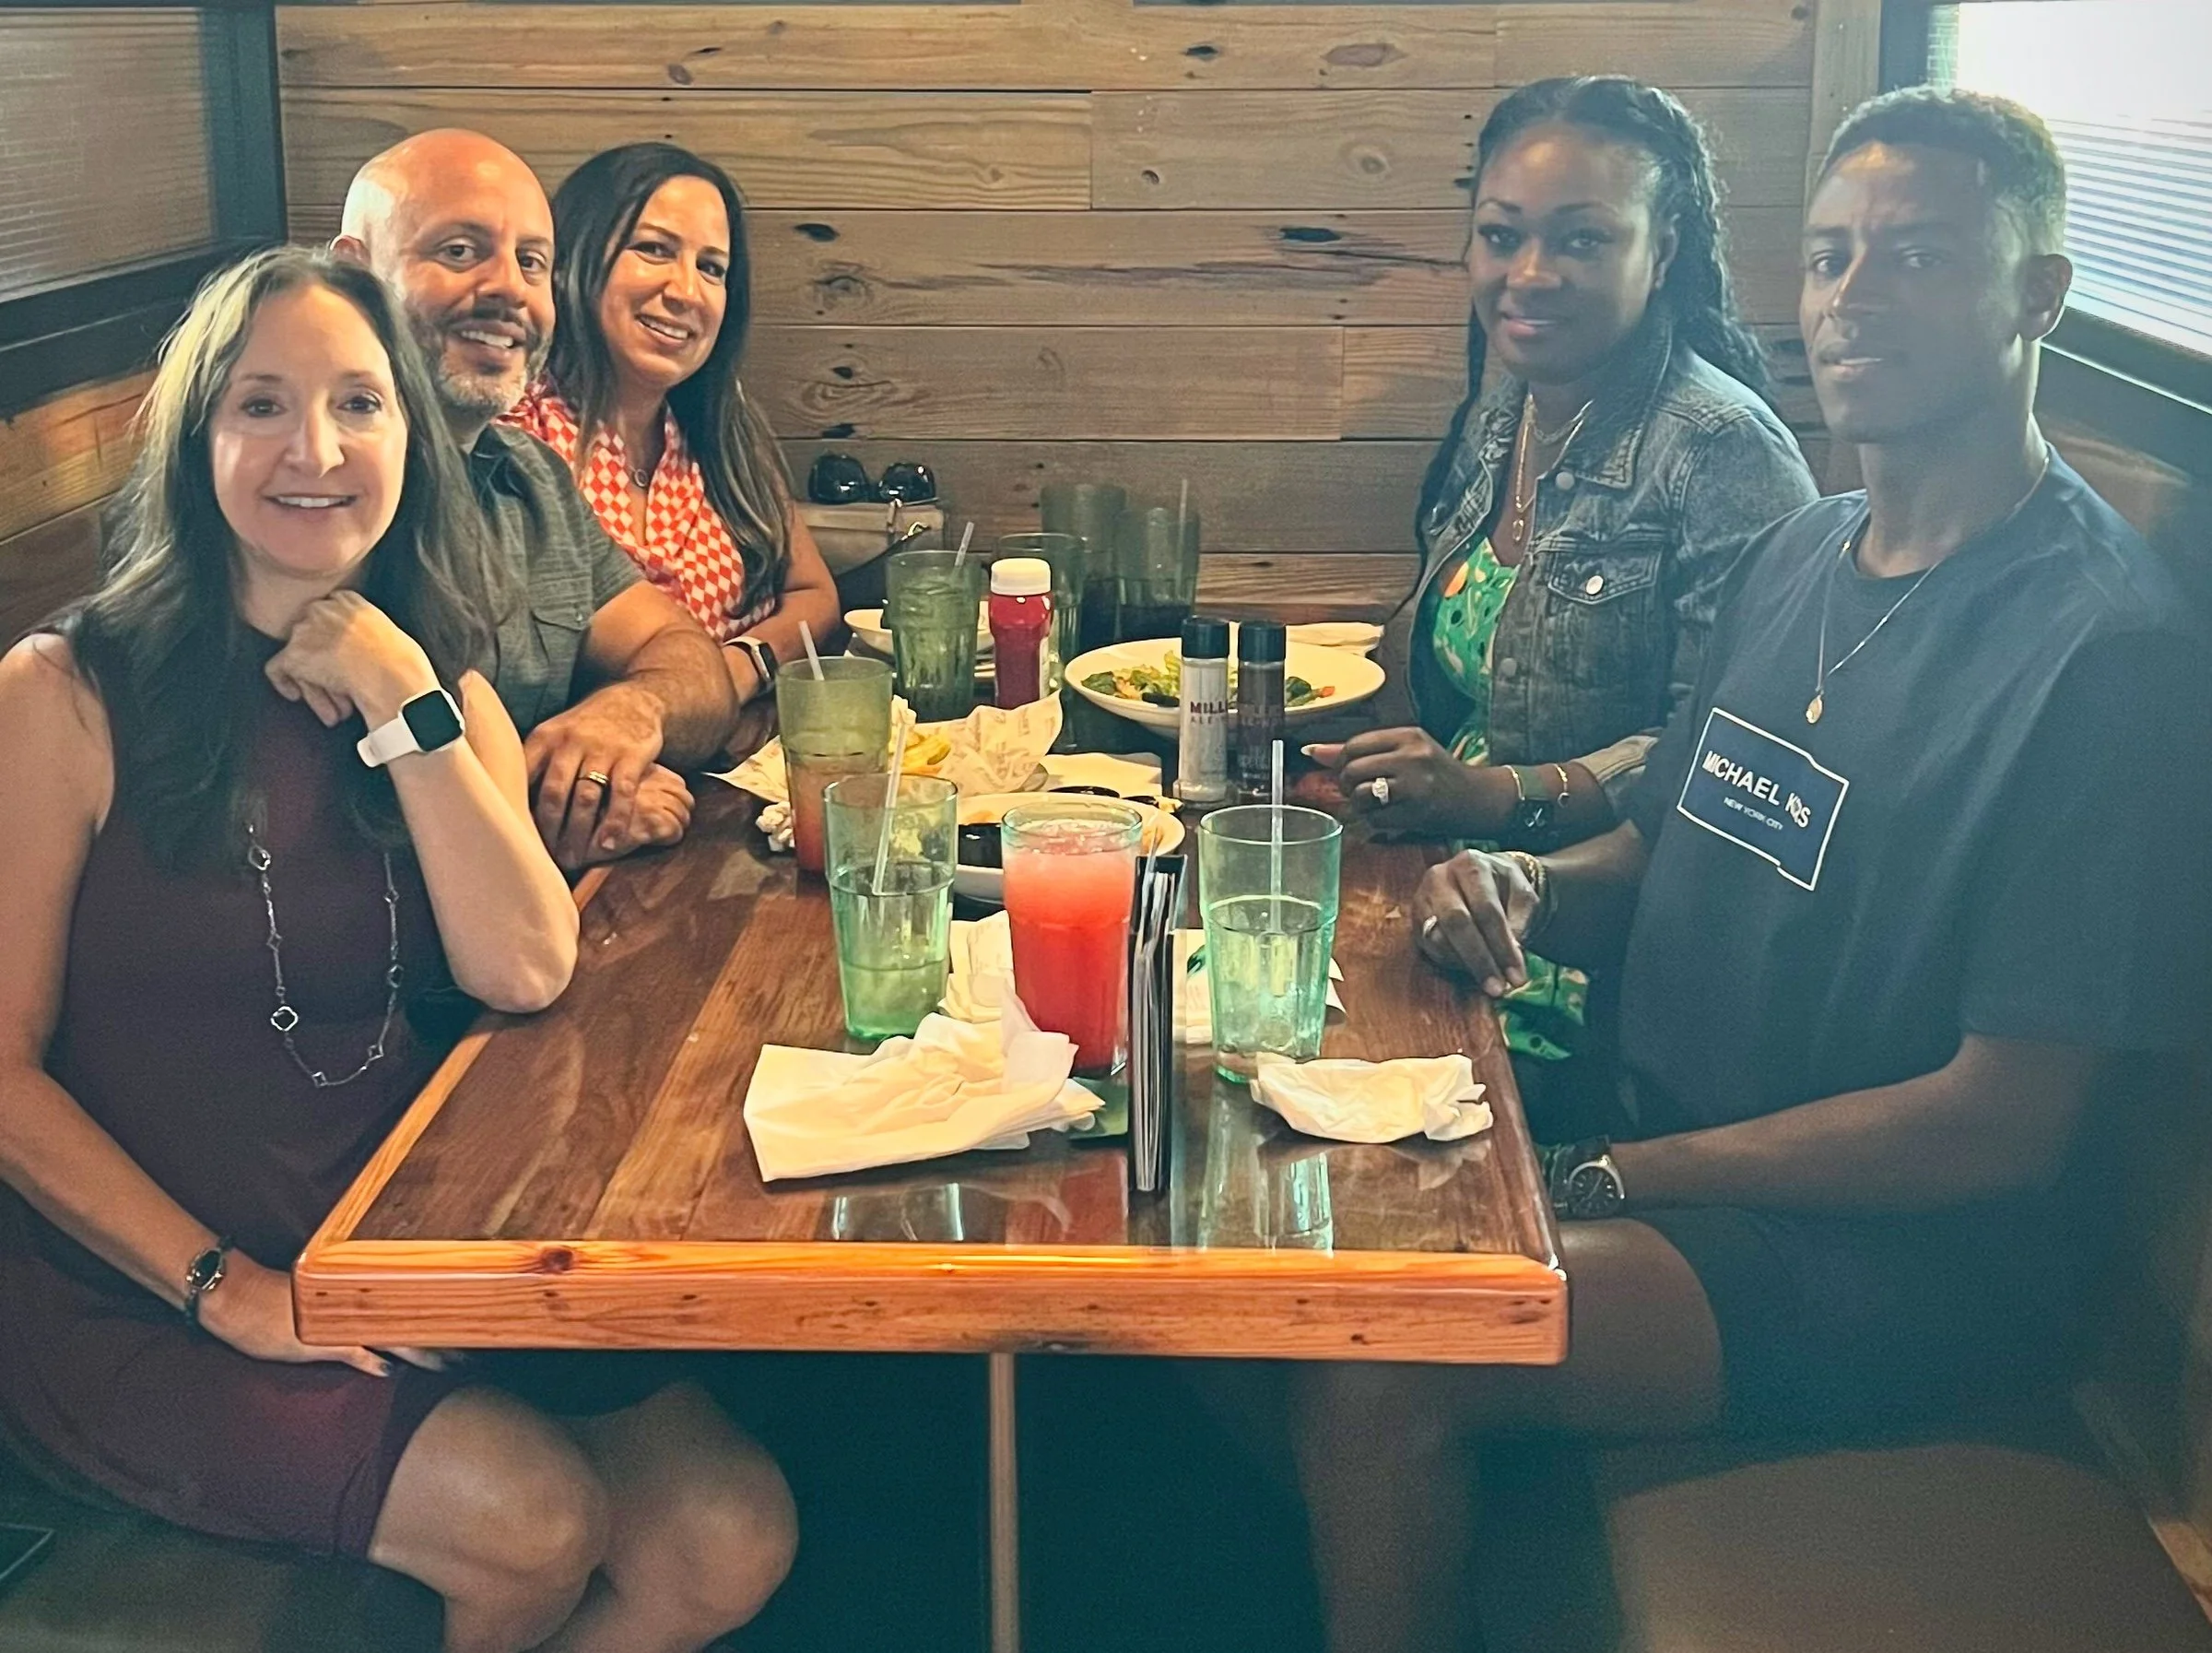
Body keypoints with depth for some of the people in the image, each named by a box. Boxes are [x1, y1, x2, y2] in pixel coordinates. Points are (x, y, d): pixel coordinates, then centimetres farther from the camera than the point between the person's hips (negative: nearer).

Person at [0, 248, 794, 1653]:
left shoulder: (442, 683, 9)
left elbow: (524, 973, -7)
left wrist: (404, 704, -12)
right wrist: (228, 1291, -16)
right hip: (132, 1300, -4)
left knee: (733, 1538, -13)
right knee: (531, 1516, -22)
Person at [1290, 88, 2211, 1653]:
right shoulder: (1801, 553, 9)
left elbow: (2005, 1123, -19)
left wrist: (1612, 1176, -16)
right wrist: (1525, 888, -6)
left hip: (1909, 1249, -7)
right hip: (1675, 1151, 8)